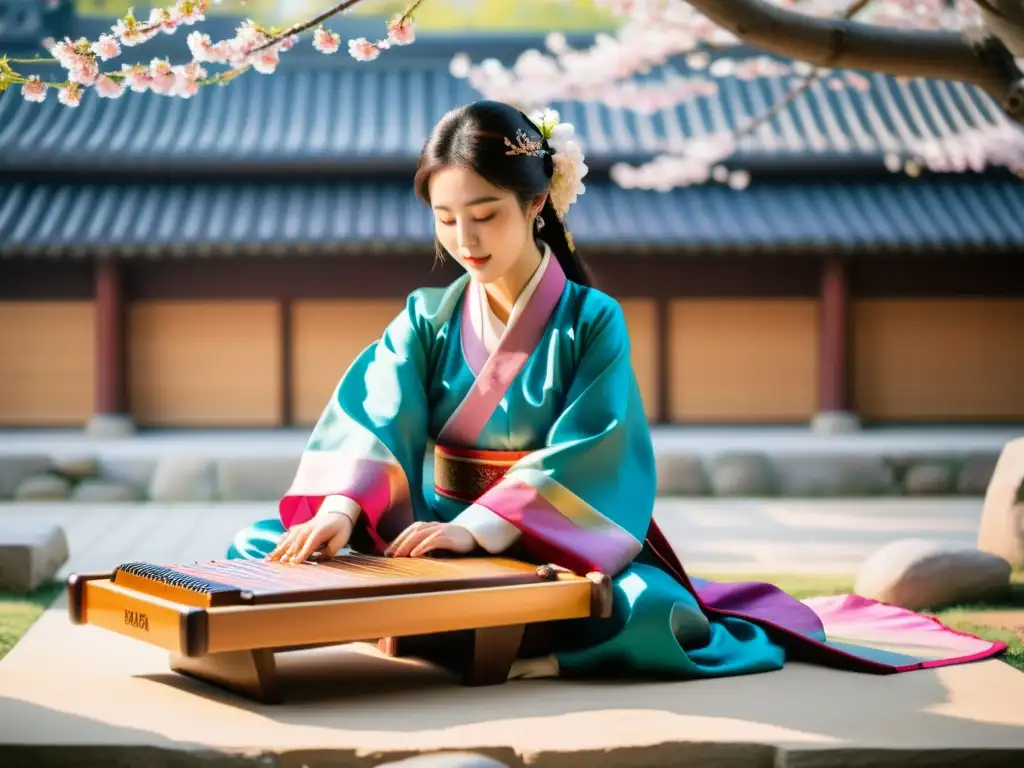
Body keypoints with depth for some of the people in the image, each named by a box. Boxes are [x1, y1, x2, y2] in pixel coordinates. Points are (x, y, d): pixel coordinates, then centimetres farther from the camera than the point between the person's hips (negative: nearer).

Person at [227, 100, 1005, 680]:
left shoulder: (591, 320, -6)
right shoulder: (427, 319, 4)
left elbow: (579, 456, -17)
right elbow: (374, 416, -11)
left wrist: (477, 526, -30)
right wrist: (340, 508, -30)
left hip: (558, 544, -4)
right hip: (439, 534, 5)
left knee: (641, 609, -35)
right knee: (263, 549, -15)